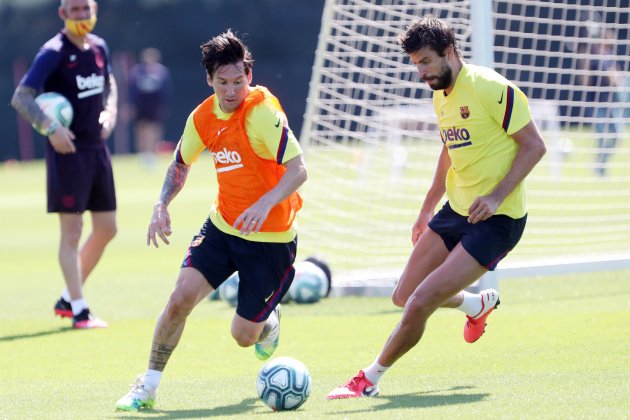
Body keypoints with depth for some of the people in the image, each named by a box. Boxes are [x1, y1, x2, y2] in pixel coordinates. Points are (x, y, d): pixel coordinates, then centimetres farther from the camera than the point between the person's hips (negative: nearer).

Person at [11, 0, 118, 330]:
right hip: (67, 151, -8)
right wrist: (50, 128, -28)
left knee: (106, 228, 10)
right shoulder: (53, 53, -13)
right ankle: (79, 311, -2)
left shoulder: (99, 47, 8)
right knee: (72, 231, -6)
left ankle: (68, 300, 23)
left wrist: (110, 111, 8)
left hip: (97, 150, 8)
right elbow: (21, 97, -18)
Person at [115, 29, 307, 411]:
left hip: (271, 237, -5)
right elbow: (181, 164, 17)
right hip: (222, 226, 5)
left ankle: (269, 321, 41)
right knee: (182, 296, -14)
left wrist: (266, 203, -42)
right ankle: (148, 387, 0)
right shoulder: (204, 117, -1)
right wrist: (162, 205, -1)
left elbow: (298, 169, -26)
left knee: (244, 335, 2)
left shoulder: (263, 111, -20)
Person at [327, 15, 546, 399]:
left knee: (419, 305, -15)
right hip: (456, 210, 9)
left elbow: (534, 145, -16)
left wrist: (496, 196, -24)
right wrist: (427, 209, 27)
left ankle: (369, 380, 2)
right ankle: (479, 304, 39)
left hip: (496, 220, -9)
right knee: (405, 297, 11)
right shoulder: (441, 95, 8)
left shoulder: (490, 88, -18)